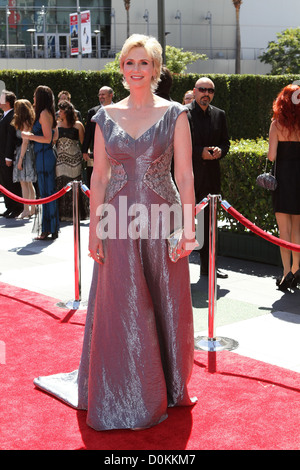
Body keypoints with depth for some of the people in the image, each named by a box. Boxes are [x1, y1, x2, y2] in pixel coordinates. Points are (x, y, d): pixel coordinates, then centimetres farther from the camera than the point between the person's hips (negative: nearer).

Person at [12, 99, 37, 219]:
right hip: (29, 152, 9)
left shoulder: (24, 123, -13)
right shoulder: (29, 122, 13)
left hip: (25, 153, -9)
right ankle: (32, 209, 18)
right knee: (29, 183, 13)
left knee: (24, 182, -7)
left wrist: (20, 159, -17)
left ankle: (26, 210, -6)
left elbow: (25, 142, -17)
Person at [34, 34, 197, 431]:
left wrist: (188, 229, -8)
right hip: (118, 222, 1)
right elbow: (99, 176, 6)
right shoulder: (106, 117, 6)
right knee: (121, 308, 5)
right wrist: (94, 228, 1)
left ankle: (168, 387, 27)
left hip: (162, 220, -1)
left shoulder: (174, 114, 1)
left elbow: (185, 176, -3)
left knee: (165, 305, 8)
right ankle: (126, 393, 21)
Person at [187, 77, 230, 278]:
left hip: (211, 176, 5)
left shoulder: (219, 115, 11)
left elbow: (226, 142, 16)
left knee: (209, 221, 11)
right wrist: (200, 152, -18)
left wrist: (220, 151, -6)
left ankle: (208, 266, 22)